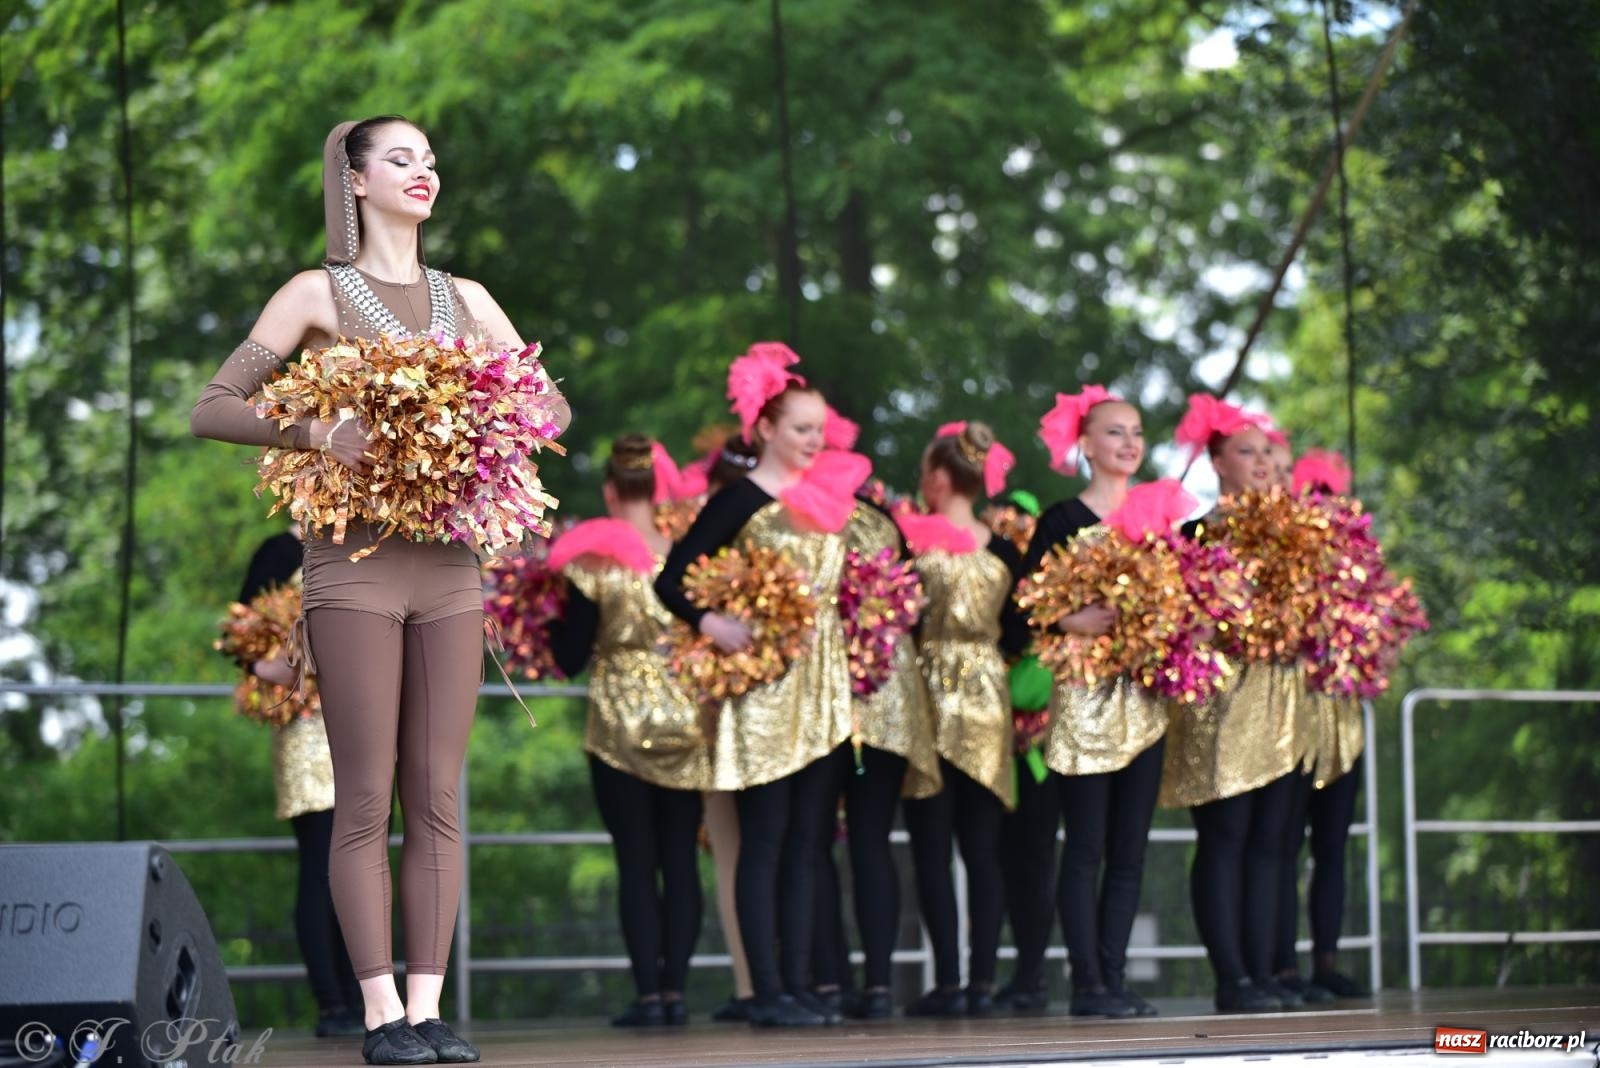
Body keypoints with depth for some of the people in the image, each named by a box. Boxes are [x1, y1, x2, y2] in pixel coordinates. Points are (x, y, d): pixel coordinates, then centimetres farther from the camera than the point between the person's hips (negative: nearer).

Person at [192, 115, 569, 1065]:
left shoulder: (466, 299, 15)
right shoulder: (319, 294, 4)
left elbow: (550, 403, 21)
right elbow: (214, 408, -2)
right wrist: (316, 433, -18)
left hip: (449, 562, 4)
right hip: (355, 560, -4)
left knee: (437, 796, 2)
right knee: (367, 797, -5)